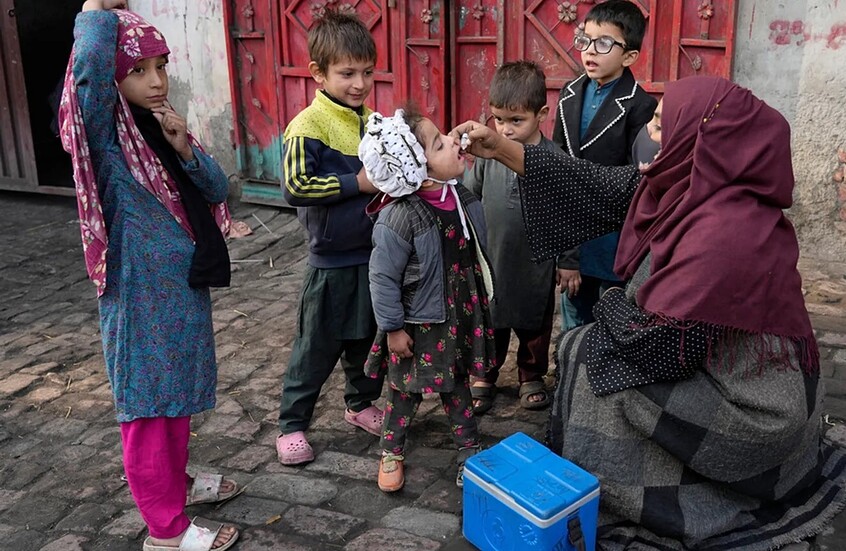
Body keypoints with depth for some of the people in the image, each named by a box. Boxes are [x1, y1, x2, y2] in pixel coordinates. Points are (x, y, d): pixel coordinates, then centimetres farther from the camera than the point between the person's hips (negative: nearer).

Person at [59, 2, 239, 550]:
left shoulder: (163, 126, 7)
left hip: (186, 288, 8)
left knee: (178, 399, 22)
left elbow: (218, 190, 4)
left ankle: (176, 482, 42)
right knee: (149, 408, 4)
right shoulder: (105, 134, -15)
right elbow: (89, 66, -37)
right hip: (141, 293, -8)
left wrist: (185, 147, -12)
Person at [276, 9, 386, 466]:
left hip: (375, 253, 6)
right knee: (316, 347, 6)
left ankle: (361, 403, 41)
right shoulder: (308, 127, -15)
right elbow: (295, 185, -25)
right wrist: (356, 183, -24)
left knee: (369, 338, 20)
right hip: (332, 261, -6)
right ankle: (291, 424, 23)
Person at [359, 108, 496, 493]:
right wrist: (393, 328, -14)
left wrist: (481, 299, 17)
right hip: (418, 324, -5)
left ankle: (469, 447, 40)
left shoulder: (462, 198, -7)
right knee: (406, 389, 15)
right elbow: (383, 278, -20)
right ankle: (391, 451, 38)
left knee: (457, 383, 22)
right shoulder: (398, 218, -28)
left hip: (460, 316, 6)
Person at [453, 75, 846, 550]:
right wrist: (502, 149, -1)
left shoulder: (726, 233, -32)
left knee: (586, 356, -7)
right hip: (707, 362, 8)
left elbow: (660, 344, -28)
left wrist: (612, 305, -7)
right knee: (592, 343, 10)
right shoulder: (693, 186, -6)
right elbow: (599, 188, 0)